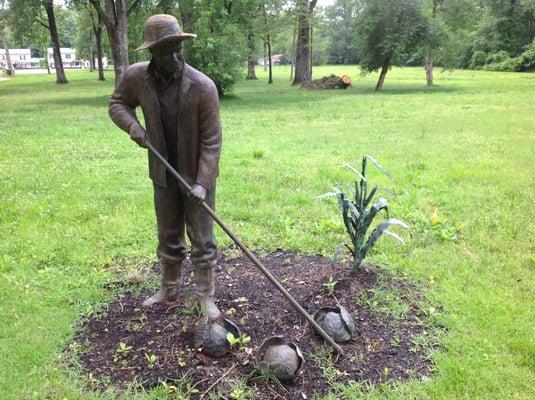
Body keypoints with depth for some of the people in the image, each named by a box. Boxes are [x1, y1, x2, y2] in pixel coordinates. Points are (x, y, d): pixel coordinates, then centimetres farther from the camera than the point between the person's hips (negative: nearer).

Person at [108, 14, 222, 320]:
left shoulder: (203, 86, -22)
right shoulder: (137, 77, -11)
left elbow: (212, 141, -19)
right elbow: (118, 103, 9)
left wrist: (202, 182, -25)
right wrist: (132, 124, -13)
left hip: (197, 175, -3)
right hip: (164, 174, 4)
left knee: (202, 239, 5)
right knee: (168, 237, 18)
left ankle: (207, 298, 20)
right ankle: (169, 290, 37)